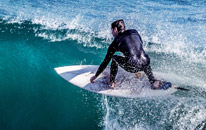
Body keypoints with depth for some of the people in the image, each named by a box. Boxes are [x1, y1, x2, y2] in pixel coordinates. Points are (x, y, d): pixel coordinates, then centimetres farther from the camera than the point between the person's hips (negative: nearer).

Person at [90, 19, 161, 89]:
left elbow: (106, 62, 16)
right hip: (145, 64, 4)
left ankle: (111, 83, 22)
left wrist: (95, 76, 27)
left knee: (114, 58, 21)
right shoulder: (134, 32, 20)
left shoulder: (115, 42, 12)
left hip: (133, 67, -4)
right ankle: (153, 81, 24)